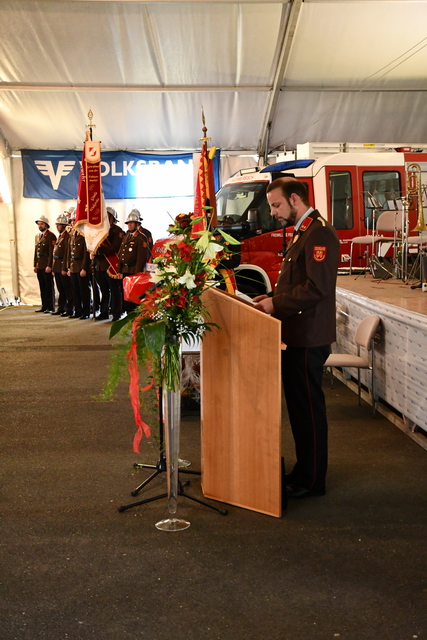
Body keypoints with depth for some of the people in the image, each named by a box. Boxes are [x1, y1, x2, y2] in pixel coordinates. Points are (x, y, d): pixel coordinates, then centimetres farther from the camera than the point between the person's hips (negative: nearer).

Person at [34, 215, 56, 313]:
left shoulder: (51, 236, -8)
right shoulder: (37, 236, 16)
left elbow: (52, 252, -14)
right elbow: (36, 251, 19)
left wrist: (49, 266, -19)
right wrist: (35, 265, 15)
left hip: (47, 266, -8)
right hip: (39, 266, 8)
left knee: (49, 287, -3)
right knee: (42, 287, 11)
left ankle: (51, 307, 1)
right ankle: (44, 306, 17)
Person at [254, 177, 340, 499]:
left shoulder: (319, 234, -17)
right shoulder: (302, 232, 16)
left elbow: (318, 287, -25)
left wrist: (277, 304, -19)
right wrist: (273, 298, 7)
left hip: (309, 338, -10)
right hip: (296, 335, 10)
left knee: (309, 406, -1)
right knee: (299, 405, 16)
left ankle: (313, 480, 11)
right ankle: (304, 470, 28)